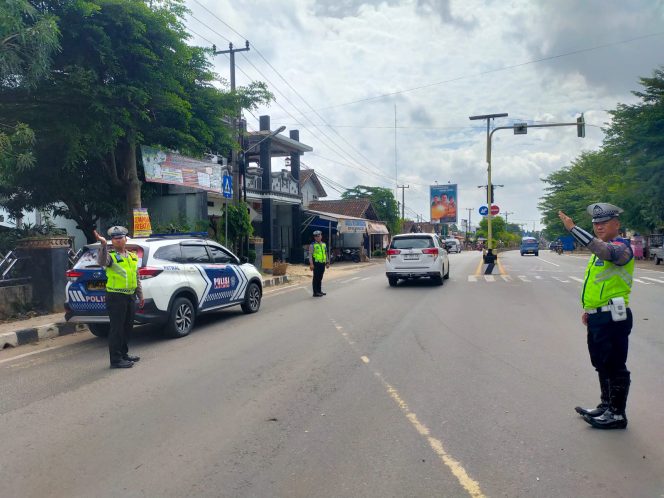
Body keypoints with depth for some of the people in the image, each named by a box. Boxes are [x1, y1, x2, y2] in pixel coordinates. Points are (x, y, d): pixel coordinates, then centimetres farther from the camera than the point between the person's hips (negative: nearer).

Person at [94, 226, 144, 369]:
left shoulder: (133, 256, 14)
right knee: (117, 329, -4)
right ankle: (115, 359, 1)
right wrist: (103, 245, -46)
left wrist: (140, 295, 19)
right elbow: (102, 262, -31)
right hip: (116, 297, -7)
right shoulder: (110, 256, -6)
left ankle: (123, 354, 28)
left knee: (127, 327, 15)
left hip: (130, 296, 7)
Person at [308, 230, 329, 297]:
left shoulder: (324, 244, 15)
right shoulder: (312, 245, -4)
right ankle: (315, 292, 0)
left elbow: (326, 254, 21)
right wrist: (311, 264, -17)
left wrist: (327, 262, 17)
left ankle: (319, 291, 21)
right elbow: (310, 255, -9)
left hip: (322, 263, 6)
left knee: (320, 278, 13)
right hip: (316, 263, -6)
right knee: (316, 278, -3)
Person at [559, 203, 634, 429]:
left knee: (614, 367, -2)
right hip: (597, 318, 10)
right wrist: (589, 309, 21)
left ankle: (617, 414, 8)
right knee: (602, 365, 18)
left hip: (613, 319, -10)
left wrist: (573, 228, -40)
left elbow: (604, 249, -37)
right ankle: (606, 406, 31)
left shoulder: (620, 247, -13)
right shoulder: (601, 251, 17)